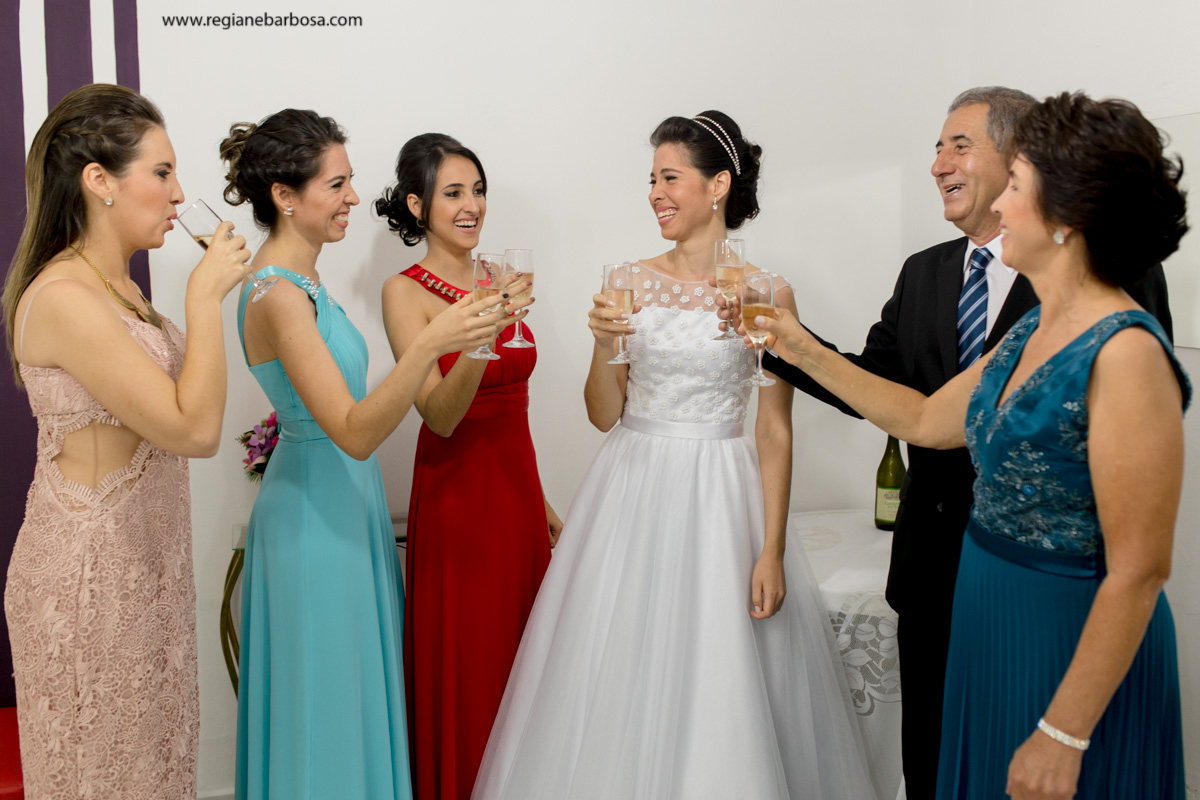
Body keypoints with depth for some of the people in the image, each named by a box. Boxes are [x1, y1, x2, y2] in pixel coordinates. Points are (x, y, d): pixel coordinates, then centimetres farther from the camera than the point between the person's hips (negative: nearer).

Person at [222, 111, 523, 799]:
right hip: (316, 515, -10)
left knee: (358, 687, 21)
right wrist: (431, 345, -37)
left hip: (346, 503, 10)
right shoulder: (278, 295, -22)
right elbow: (353, 432, -28)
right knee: (326, 701, 6)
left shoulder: (302, 280, 8)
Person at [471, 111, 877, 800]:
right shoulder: (633, 281, 4)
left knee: (719, 686, 4)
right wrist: (603, 343, -13)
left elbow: (775, 431, -5)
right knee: (625, 679, 9)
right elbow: (604, 415, 5)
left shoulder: (767, 293, -4)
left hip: (720, 500, -3)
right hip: (633, 493, 3)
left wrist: (772, 551, -9)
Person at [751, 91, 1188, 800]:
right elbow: (928, 421, 14)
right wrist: (806, 352, 14)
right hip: (991, 624, 8)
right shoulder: (1033, 333, 3)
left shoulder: (1126, 355, -23)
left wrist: (1064, 736, -20)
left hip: (1075, 643, -8)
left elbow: (1139, 572, -23)